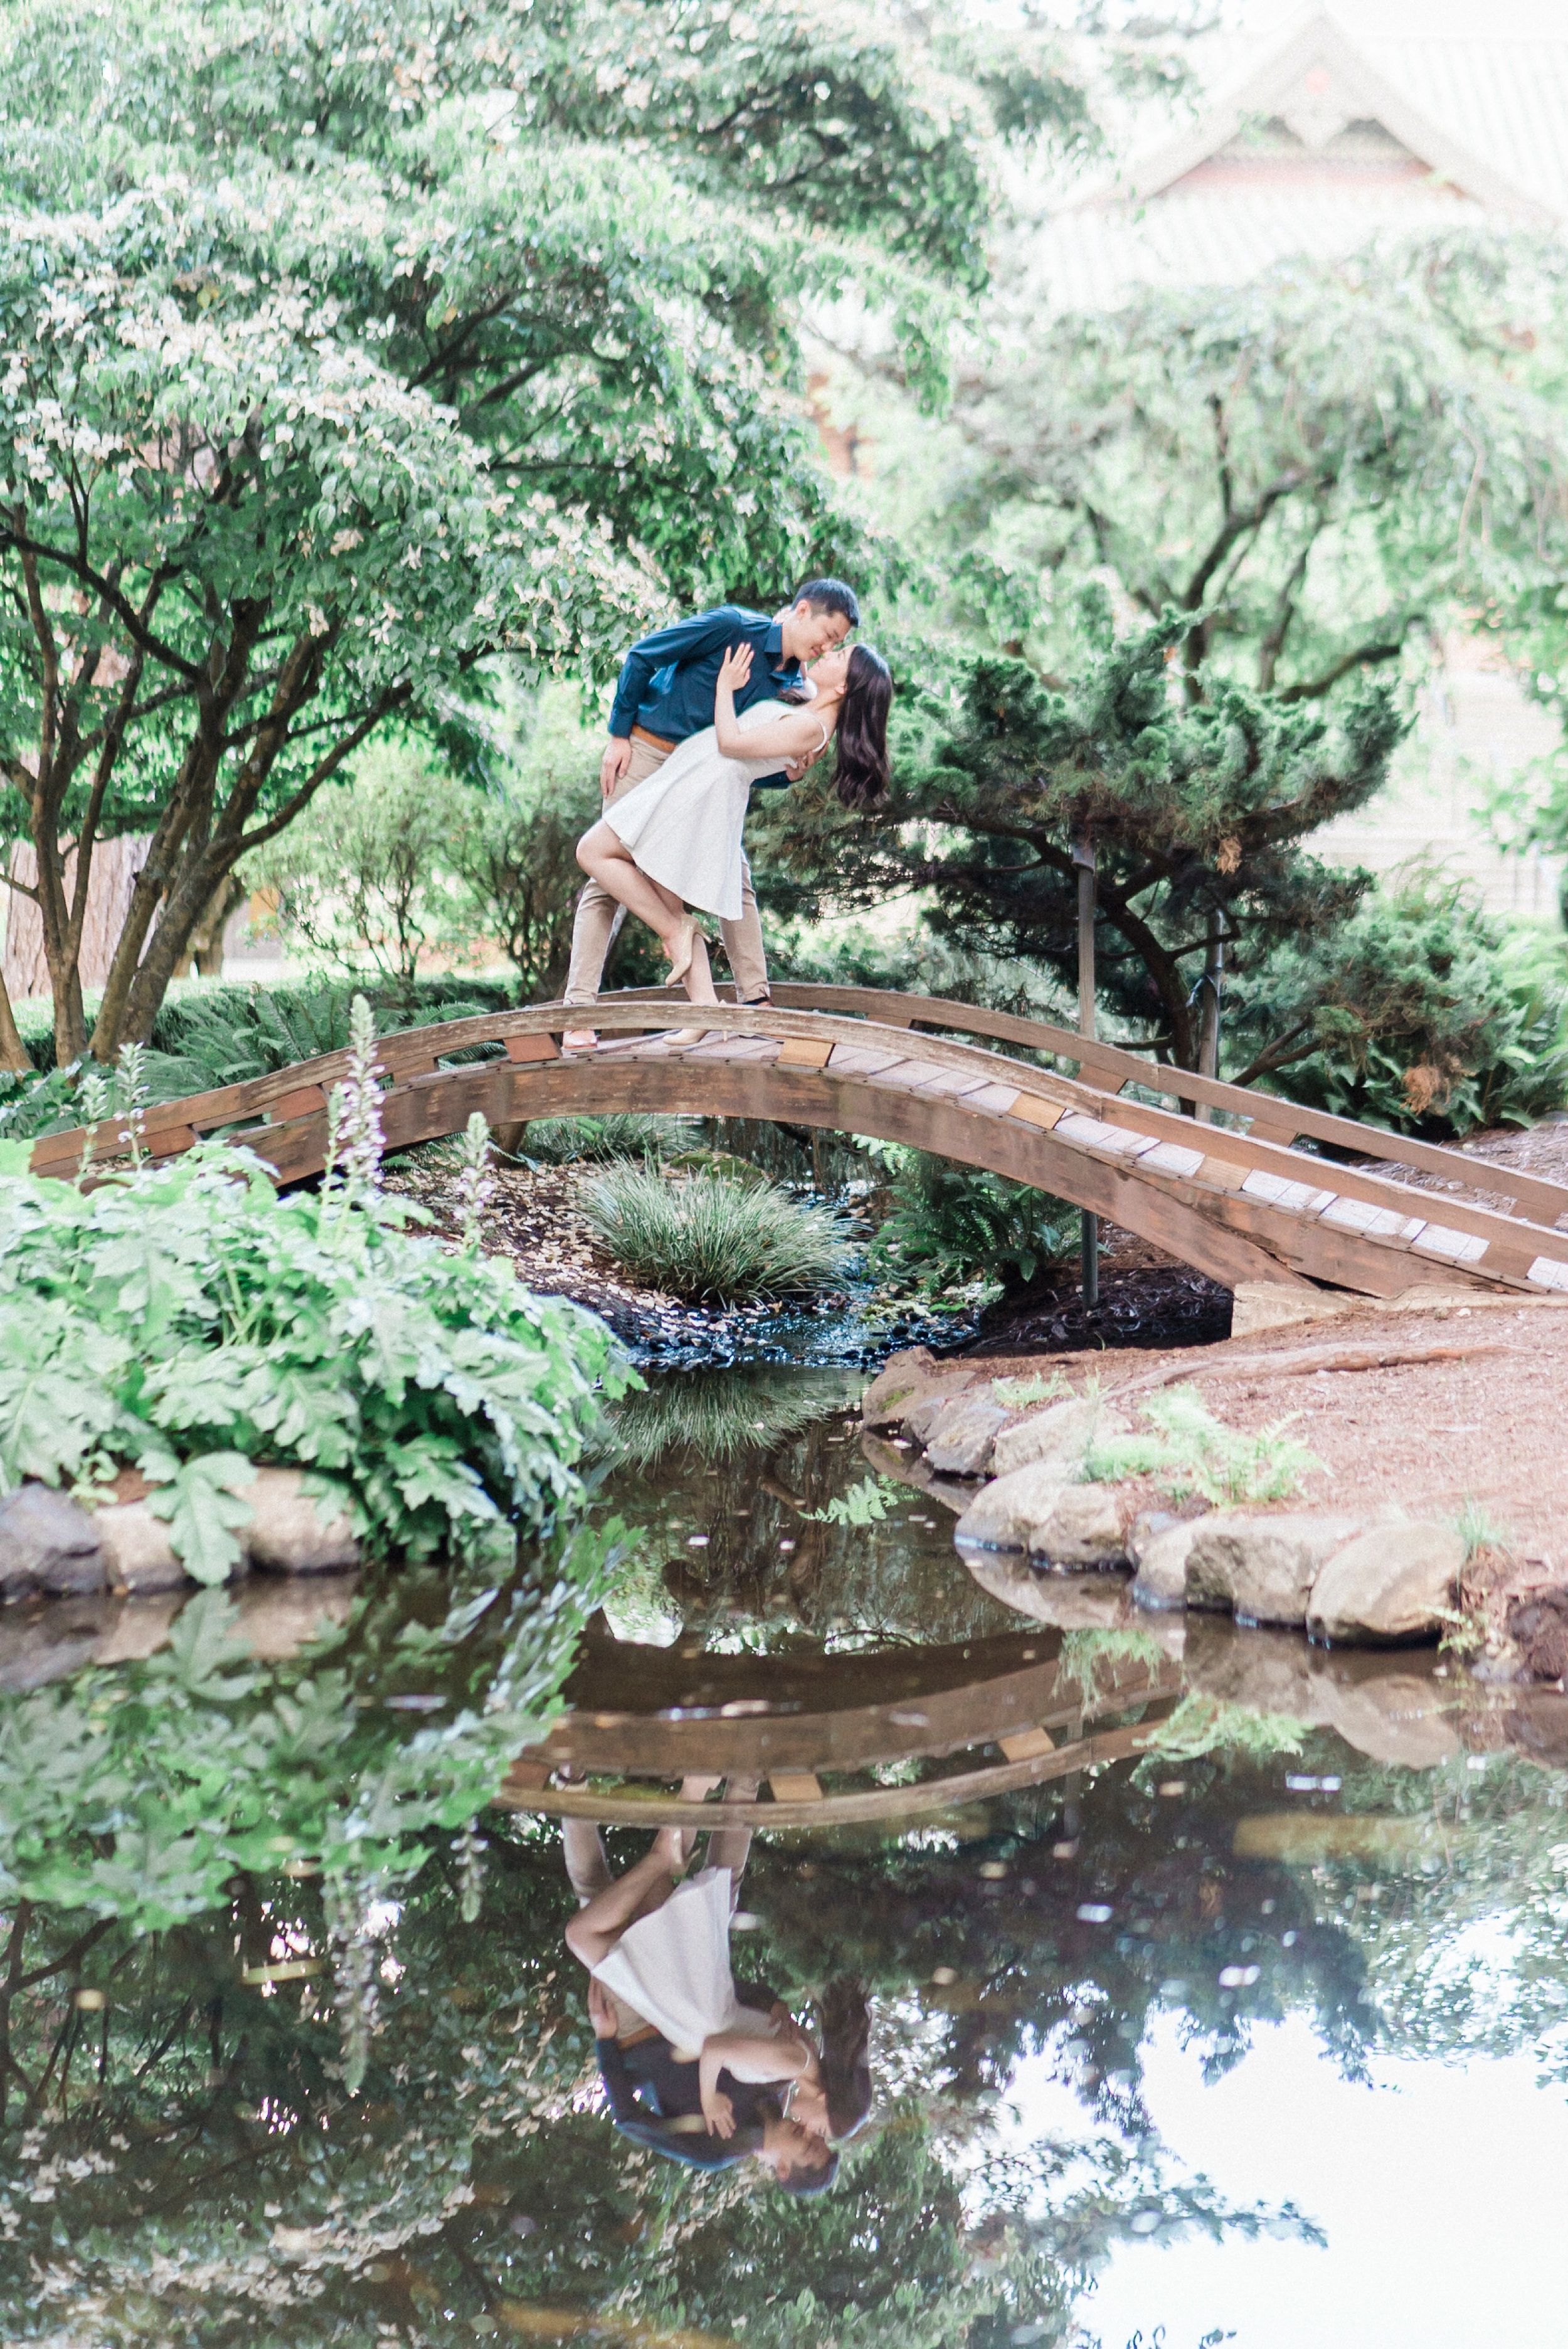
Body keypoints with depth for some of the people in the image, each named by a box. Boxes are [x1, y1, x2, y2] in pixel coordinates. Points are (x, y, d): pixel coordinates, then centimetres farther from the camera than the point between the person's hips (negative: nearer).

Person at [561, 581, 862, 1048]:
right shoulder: (734, 627, -18)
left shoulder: (789, 685, 2)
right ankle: (577, 1014, -12)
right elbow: (642, 657, -12)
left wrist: (790, 773, -16)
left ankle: (756, 1002, 9)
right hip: (646, 752, -7)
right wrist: (619, 736, -12)